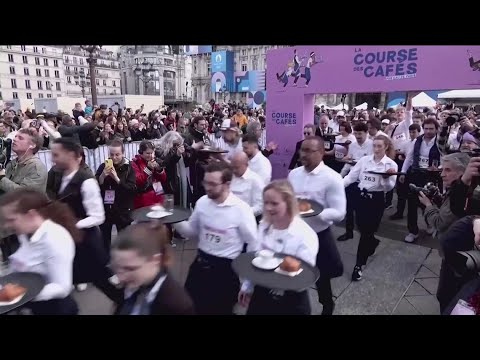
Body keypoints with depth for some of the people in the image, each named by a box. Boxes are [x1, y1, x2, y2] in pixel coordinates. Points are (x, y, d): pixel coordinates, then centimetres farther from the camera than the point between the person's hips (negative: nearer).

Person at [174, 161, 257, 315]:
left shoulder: (241, 209, -19)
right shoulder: (202, 202, -4)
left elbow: (253, 245, -12)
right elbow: (193, 232, 8)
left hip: (226, 268, -4)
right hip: (200, 262, 5)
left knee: (218, 310, 13)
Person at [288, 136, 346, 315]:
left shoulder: (332, 178, -16)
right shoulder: (293, 174, 1)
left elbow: (339, 213, -18)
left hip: (319, 236, -4)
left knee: (321, 277, 17)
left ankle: (327, 307, 46)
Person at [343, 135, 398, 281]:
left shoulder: (391, 164, -5)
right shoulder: (364, 160, 4)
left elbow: (389, 188, -11)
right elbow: (351, 176, 1)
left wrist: (386, 178, -31)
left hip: (377, 199, -4)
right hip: (361, 196, 4)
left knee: (367, 231, -2)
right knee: (362, 228, 12)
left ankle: (359, 265, 8)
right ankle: (373, 242, 48)